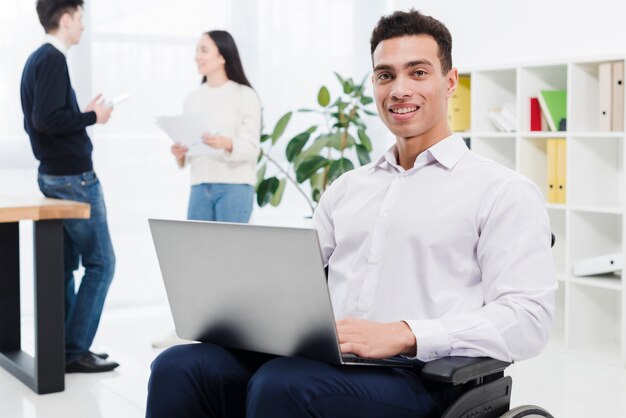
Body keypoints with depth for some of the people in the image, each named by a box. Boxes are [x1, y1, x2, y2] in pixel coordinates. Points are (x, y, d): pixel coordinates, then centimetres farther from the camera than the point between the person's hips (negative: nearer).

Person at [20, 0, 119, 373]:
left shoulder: (37, 59, 14)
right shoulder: (53, 60, -15)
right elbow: (47, 119, -25)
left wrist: (84, 113, 12)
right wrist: (92, 116, -12)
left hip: (54, 175, 10)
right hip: (73, 177, -10)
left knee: (65, 264, 12)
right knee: (100, 263, -4)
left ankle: (61, 348, 17)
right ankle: (74, 350, -1)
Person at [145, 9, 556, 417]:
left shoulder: (505, 192, 2)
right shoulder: (347, 188, 22)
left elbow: (528, 317, -9)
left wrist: (402, 335, -22)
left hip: (419, 376, -5)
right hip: (321, 363, 6)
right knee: (179, 370, -19)